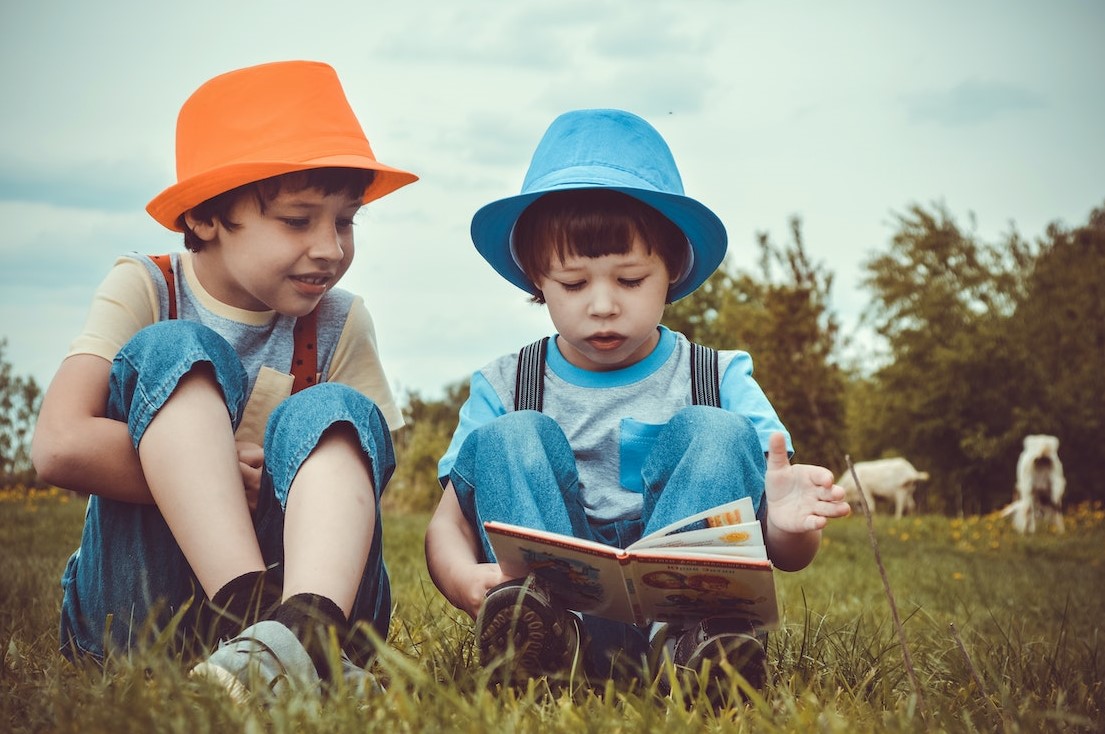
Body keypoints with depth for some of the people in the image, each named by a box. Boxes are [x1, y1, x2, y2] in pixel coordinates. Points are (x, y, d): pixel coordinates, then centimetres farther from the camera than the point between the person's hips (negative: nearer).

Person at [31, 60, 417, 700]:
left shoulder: (341, 325, 5)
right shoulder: (144, 291, -3)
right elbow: (61, 447, -18)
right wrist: (226, 473, -17)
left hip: (300, 576, 2)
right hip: (137, 602, -2)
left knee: (333, 413, -22)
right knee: (174, 353, -19)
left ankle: (305, 629, -52)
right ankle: (254, 616, -41)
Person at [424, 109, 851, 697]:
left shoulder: (720, 379, 6)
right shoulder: (503, 389, 9)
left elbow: (787, 558, 1)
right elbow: (448, 523, 0)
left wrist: (787, 525, -26)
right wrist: (463, 578, -26)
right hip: (555, 594, 1)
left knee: (718, 433, -18)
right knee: (509, 439, -17)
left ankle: (679, 634, -42)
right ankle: (563, 636, -43)